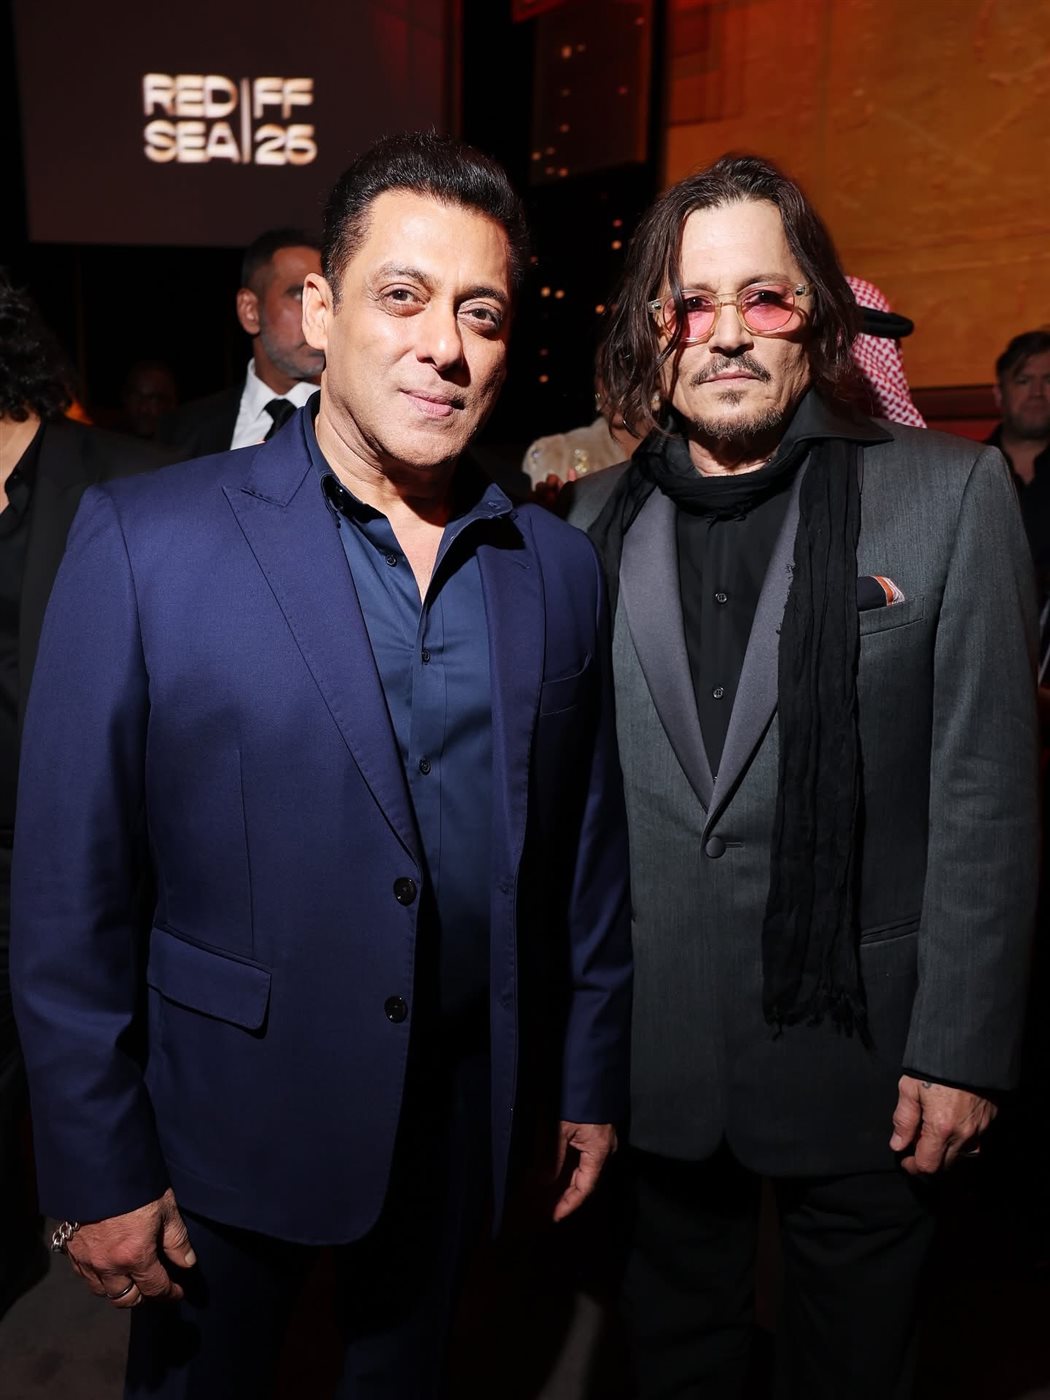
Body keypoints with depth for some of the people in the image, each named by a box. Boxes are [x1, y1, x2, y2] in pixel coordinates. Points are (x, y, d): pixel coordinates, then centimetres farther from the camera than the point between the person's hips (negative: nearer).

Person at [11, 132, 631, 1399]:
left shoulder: (559, 568, -2)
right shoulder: (144, 542, -14)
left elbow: (587, 853, 3)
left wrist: (590, 1080, 8)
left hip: (466, 1111, 4)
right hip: (234, 1115, -3)